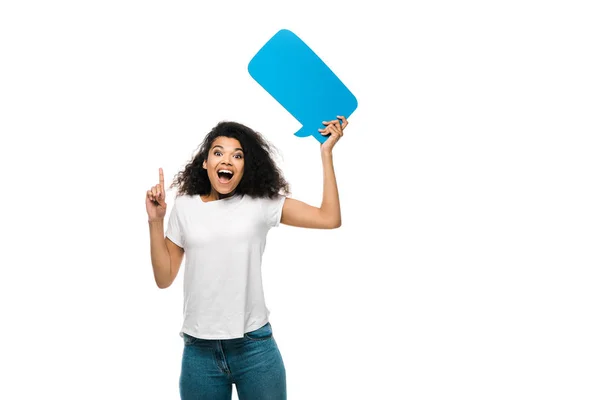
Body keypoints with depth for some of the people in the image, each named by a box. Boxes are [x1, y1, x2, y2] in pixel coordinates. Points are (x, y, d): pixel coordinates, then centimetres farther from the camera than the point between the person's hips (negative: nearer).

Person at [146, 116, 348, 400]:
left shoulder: (261, 203, 1)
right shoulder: (184, 207, 4)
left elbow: (329, 219, -6)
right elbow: (164, 278, 6)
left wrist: (326, 152, -3)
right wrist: (155, 221, -3)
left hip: (255, 347, -1)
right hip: (199, 350, 1)